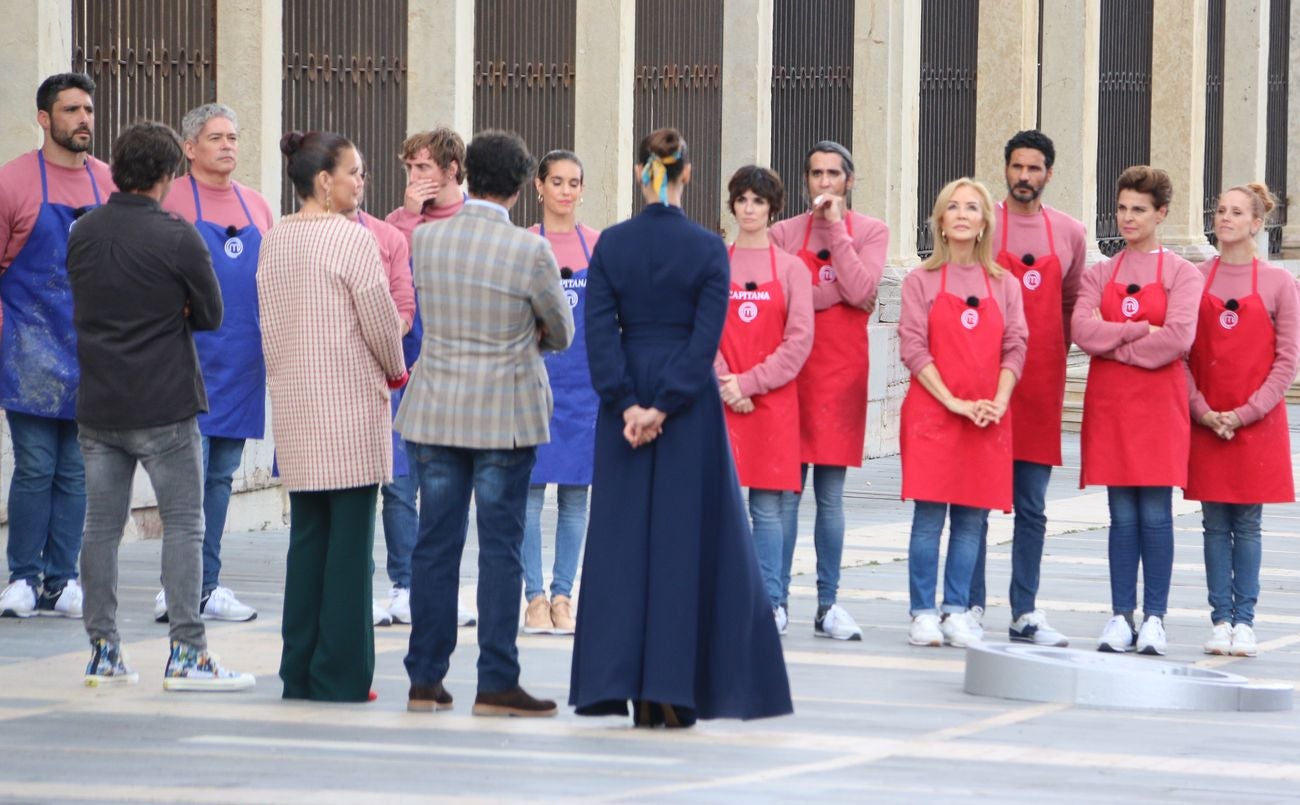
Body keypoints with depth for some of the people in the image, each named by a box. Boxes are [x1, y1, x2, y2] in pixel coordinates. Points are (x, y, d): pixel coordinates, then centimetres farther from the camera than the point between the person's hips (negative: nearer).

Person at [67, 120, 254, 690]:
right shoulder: (177, 237, -13)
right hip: (163, 407, -5)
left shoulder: (83, 233, 5)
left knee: (102, 527, 10)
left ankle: (103, 650, 13)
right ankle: (186, 653, -3)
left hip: (97, 407, 5)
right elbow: (210, 315, -4)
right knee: (184, 526, 1)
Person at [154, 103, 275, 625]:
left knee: (221, 474, 9)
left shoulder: (256, 205, 14)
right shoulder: (171, 202, -4)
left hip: (243, 363, 6)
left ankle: (206, 586, 14)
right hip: (191, 360, -6)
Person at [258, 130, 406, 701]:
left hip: (293, 401, 7)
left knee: (307, 534, 12)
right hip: (351, 402, -7)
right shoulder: (351, 239, -12)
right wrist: (395, 372, 8)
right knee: (350, 539, -2)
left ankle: (299, 670, 13)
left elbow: (269, 320, 12)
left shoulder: (274, 240, 8)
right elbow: (380, 319, -9)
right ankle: (341, 674, -2)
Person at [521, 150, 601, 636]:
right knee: (531, 487, -5)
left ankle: (562, 596, 9)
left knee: (576, 494, 3)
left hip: (584, 377, 2)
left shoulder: (598, 246, 7)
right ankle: (535, 597, 0)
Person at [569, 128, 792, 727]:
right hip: (690, 407, -2)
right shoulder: (707, 247, -6)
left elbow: (599, 329, -7)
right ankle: (674, 691, 1)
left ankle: (620, 682, 5)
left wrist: (627, 404, -8)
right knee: (686, 539, 3)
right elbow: (707, 336, -12)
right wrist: (666, 406, -12)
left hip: (626, 405, 2)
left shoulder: (612, 244, -2)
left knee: (623, 536, 7)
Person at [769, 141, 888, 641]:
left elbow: (861, 292, -11)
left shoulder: (871, 232, 5)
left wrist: (835, 228, -9)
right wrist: (835, 291, -9)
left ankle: (828, 606, 8)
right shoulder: (784, 233, 6)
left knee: (831, 496, 4)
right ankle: (777, 599, 3)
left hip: (842, 371, 0)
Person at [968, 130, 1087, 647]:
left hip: (1042, 385, 3)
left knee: (1032, 507, 5)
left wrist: (1053, 362, 10)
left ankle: (1026, 614, 9)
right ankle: (972, 608, 2)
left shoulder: (1069, 234, 10)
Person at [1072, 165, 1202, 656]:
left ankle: (1155, 618, 2)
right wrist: (1141, 330, -11)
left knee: (1156, 513, -3)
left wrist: (1113, 343, -7)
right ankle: (1121, 617, 7)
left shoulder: (1181, 274, 1)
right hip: (1108, 403, 2)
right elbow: (1082, 331, -6)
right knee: (1122, 515, 3)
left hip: (1159, 402, -2)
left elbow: (1178, 338, -13)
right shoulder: (1100, 274, 10)